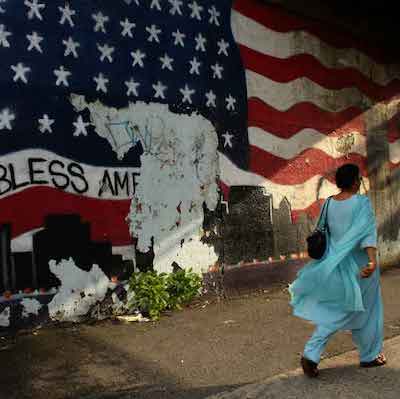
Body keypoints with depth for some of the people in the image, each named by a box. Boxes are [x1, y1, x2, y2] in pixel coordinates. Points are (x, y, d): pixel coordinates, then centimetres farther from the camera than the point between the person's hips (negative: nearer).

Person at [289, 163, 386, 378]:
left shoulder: (329, 203, 2)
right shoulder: (361, 202, -14)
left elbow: (322, 233, 11)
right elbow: (367, 232, -26)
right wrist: (373, 260, -34)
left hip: (336, 264, 5)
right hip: (359, 265, -5)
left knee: (335, 312, 13)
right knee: (366, 310, 17)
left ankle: (311, 354, 0)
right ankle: (370, 356, 34)